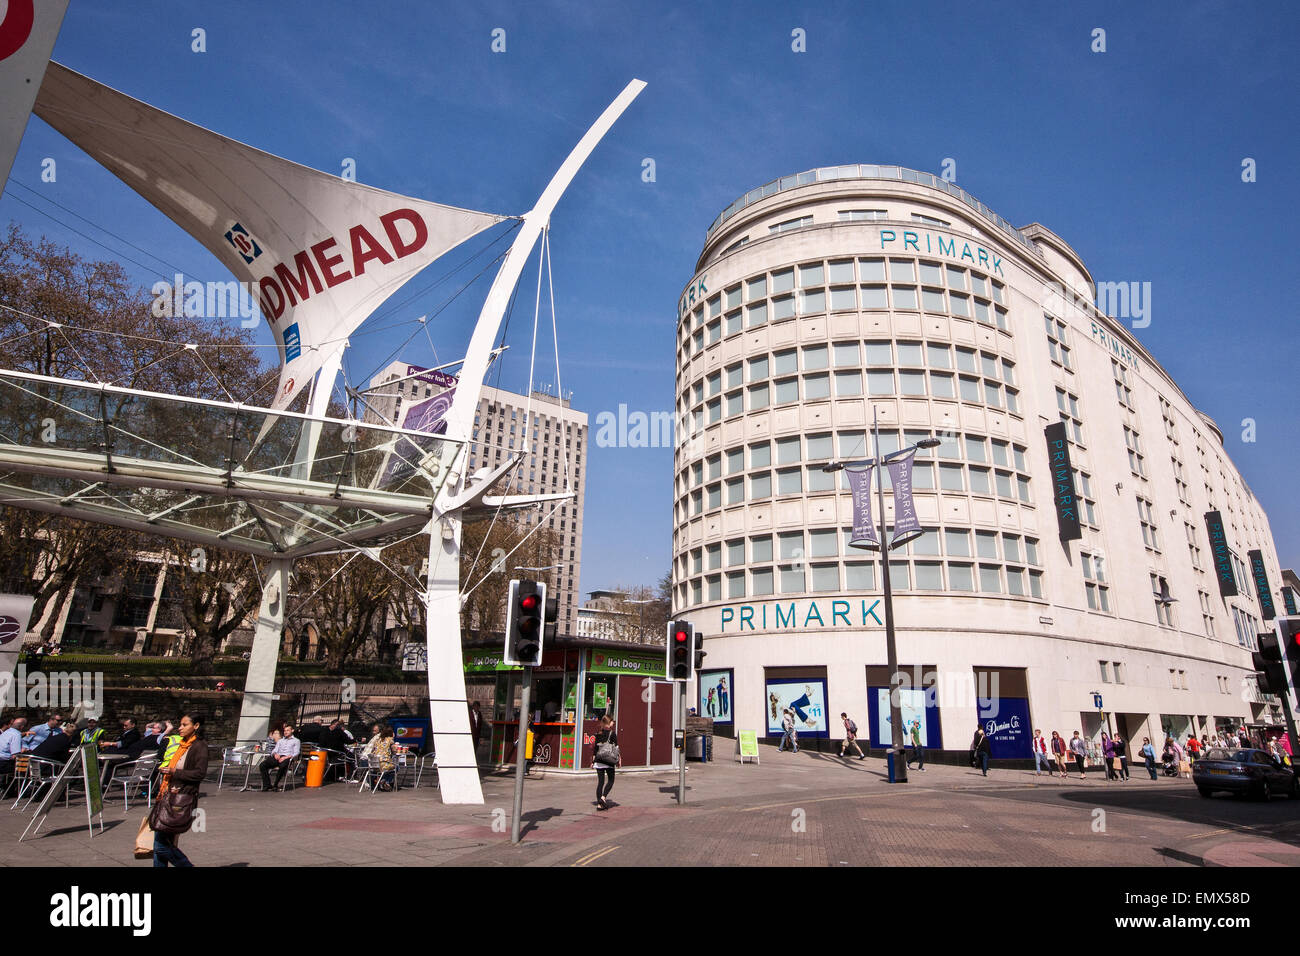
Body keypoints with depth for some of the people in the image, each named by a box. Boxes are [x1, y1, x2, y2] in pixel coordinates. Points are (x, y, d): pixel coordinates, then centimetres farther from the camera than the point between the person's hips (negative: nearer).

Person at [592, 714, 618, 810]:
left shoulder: (598, 733, 7)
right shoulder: (612, 732, -7)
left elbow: (595, 747, 10)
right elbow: (615, 747, -6)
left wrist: (593, 760, 16)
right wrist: (618, 760, 0)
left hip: (598, 760, 5)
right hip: (608, 760, -5)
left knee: (600, 781, 9)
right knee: (610, 780, 10)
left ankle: (599, 804, 8)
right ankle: (603, 797, -8)